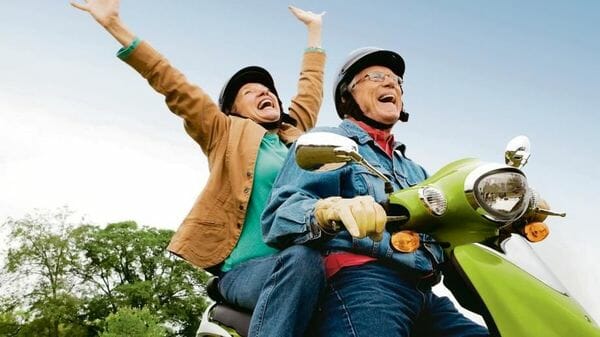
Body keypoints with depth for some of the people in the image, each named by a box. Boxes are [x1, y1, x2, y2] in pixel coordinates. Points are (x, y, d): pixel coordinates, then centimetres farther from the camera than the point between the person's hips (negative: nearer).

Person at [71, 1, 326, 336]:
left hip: (299, 264, 5)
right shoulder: (228, 133, 12)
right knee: (301, 259, -36)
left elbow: (311, 88, 36)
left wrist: (315, 28, 47)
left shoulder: (299, 134, 23)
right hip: (247, 269, -5)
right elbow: (176, 86, 6)